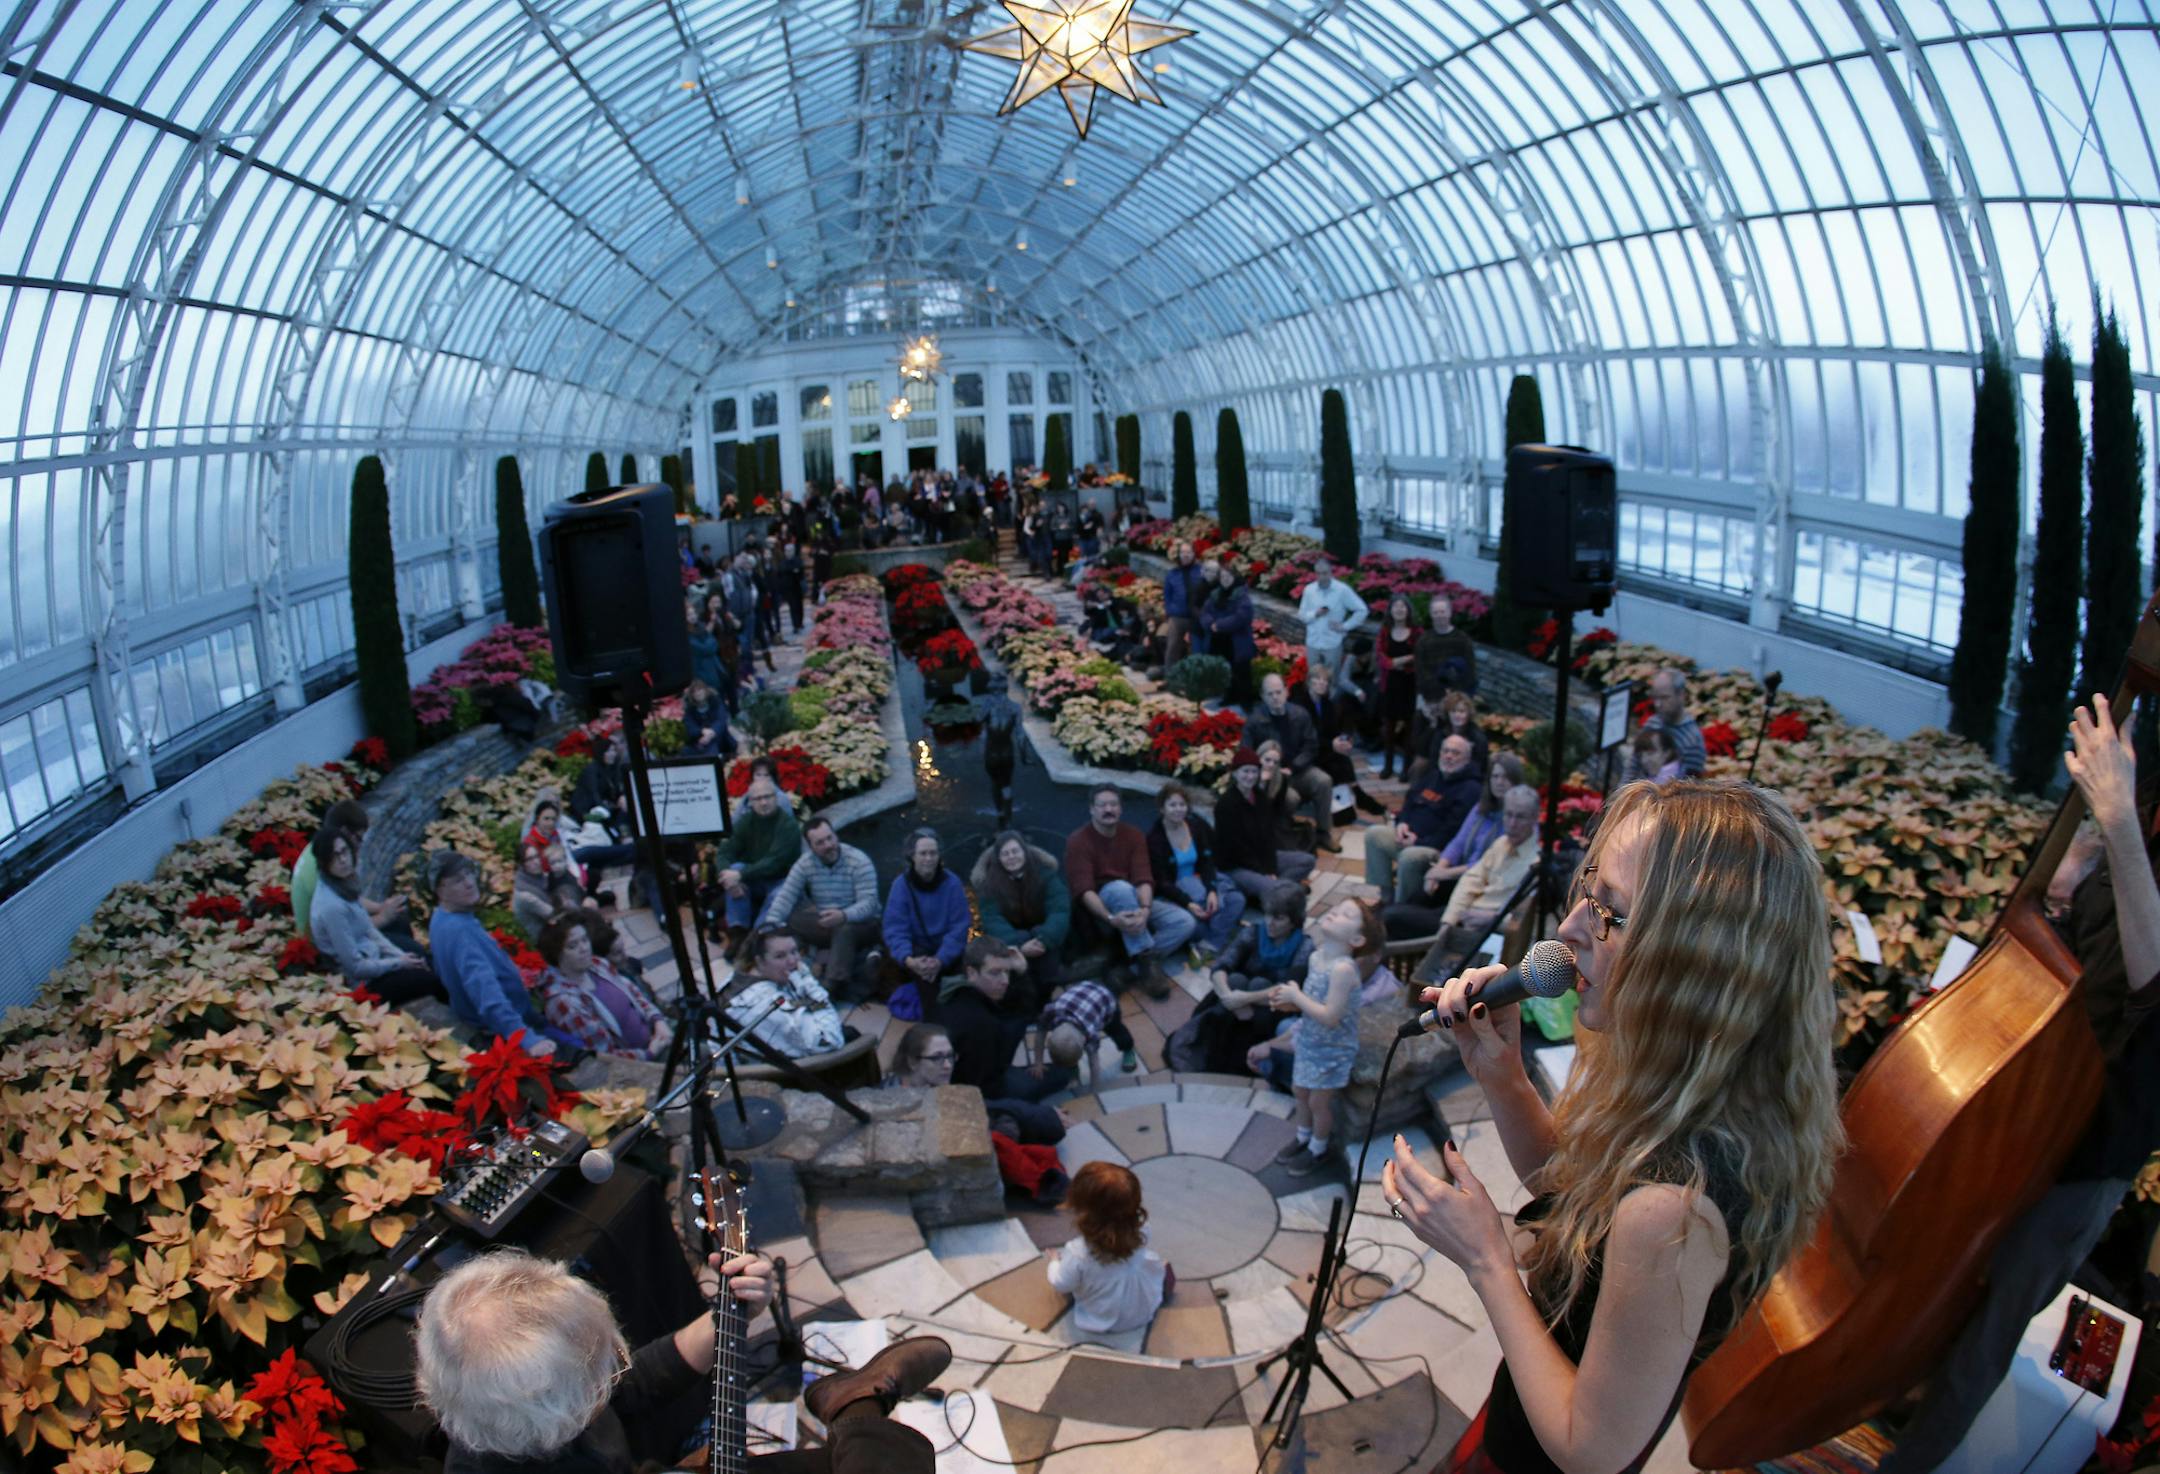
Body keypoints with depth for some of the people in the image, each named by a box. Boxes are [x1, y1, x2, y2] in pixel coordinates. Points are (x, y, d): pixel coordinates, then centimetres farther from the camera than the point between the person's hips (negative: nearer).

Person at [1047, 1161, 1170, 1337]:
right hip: (1145, 1310, 2)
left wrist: (1055, 1261, 5)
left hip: (1102, 1323, -2)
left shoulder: (1078, 1252, -38)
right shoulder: (1140, 1230, -27)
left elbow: (1061, 1285, -17)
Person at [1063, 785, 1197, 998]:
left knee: (1185, 922, -16)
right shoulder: (1078, 842, -12)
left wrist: (1145, 910, -33)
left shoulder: (1134, 836, 2)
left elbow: (1144, 879, -11)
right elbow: (1084, 891, -23)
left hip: (1134, 903, 5)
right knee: (1121, 888, -39)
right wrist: (1111, 918, -39)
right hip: (1099, 910, -5)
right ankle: (1147, 963, -37)